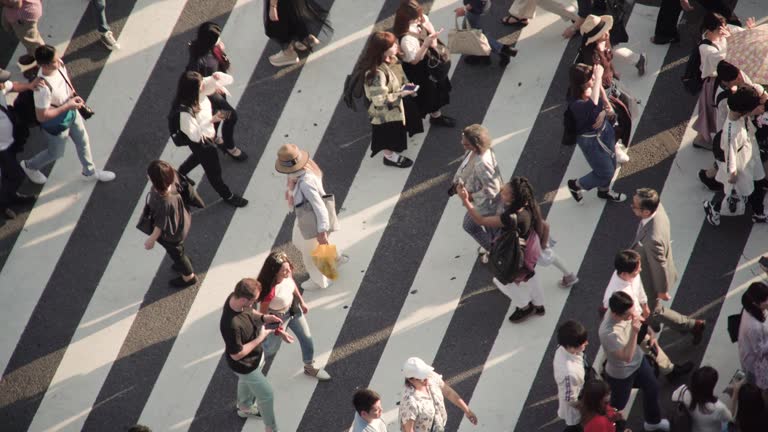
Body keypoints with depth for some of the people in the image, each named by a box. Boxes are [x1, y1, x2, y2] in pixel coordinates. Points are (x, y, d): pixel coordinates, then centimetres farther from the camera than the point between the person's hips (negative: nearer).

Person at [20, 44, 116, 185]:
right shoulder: (43, 88, -43)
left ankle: (90, 172, 53)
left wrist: (73, 94, -4)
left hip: (72, 114, 7)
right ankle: (29, 166, 51)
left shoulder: (59, 64, -21)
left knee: (83, 142, 26)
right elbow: (41, 116, -33)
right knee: (56, 153, 21)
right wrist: (67, 106, -30)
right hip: (57, 125, -7)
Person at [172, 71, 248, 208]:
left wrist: (216, 76, -36)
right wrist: (211, 121, -49)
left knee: (199, 157, 38)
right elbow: (194, 135, -38)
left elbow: (210, 82, -11)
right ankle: (227, 196, 44)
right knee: (214, 170, 18)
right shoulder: (186, 112, -42)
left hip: (206, 136, 7)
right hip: (200, 142, -7)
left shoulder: (199, 92, -24)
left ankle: (180, 174, 66)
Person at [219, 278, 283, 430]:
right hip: (244, 364, -8)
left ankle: (245, 408, 65)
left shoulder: (235, 297, -22)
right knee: (266, 395, 12)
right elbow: (236, 355, -32)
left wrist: (263, 317, -14)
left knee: (246, 381, 36)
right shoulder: (232, 325, -46)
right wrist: (260, 338, -29)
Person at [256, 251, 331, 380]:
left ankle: (310, 367, 49)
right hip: (278, 317, -6)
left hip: (293, 309, 6)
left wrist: (302, 302, 14)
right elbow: (263, 315, -27)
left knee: (307, 338, 21)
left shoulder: (287, 274, -25)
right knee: (272, 347, 19)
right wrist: (280, 332, -20)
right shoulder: (269, 290, -42)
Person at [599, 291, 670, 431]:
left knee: (652, 388, 28)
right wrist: (634, 332, -50)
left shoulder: (626, 311, -21)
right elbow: (627, 357, -41)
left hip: (639, 360, 7)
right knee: (617, 405, 18)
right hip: (621, 374, -7)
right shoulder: (608, 333, -45)